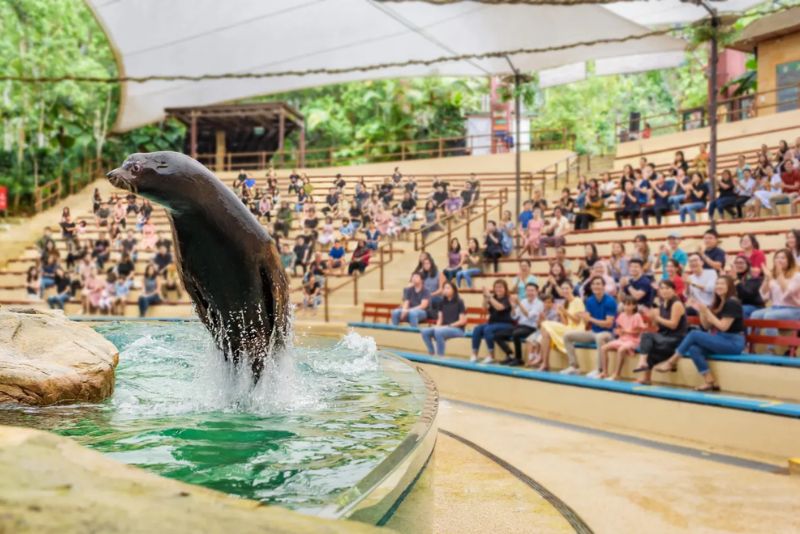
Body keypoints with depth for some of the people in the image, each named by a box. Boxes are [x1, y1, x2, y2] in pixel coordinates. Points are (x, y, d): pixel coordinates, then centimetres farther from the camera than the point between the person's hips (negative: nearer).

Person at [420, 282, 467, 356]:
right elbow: (440, 318, 14)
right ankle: (431, 354, -12)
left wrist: (449, 326, -15)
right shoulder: (443, 302, 13)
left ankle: (440, 356, -26)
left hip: (457, 329, -6)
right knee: (424, 331, -19)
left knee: (438, 331, -36)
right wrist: (437, 326, -8)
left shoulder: (459, 302, -5)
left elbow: (463, 321, -10)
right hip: (443, 328, 6)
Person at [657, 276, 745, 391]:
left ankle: (671, 362, -9)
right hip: (721, 341, 8)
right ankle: (710, 382, -18)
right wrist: (701, 311, 1)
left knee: (694, 334, -20)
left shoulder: (732, 303, -10)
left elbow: (723, 326, -17)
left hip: (733, 343, -8)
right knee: (694, 349, -18)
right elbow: (707, 326, 15)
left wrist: (706, 312, -16)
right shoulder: (717, 303, 15)